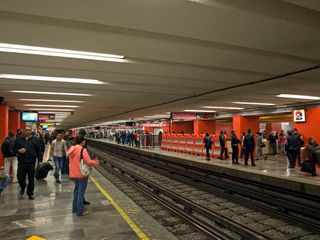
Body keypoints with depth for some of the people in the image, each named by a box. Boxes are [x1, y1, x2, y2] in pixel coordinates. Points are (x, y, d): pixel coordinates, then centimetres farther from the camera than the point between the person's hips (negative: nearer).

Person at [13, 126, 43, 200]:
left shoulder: (35, 139, 3)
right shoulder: (18, 139, 4)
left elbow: (39, 151, 5)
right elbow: (14, 148, 10)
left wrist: (40, 160, 0)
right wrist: (19, 150, -11)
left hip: (31, 163, 0)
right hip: (21, 162, 1)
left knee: (31, 179, 6)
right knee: (20, 178, 4)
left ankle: (30, 193, 22)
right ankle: (23, 188, 36)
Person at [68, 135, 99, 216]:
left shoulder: (71, 149, 4)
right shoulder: (82, 150, -20)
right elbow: (89, 162, -22)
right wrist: (95, 163, -3)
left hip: (74, 174, 8)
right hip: (82, 174, -7)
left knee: (76, 190, 23)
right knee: (81, 192, 2)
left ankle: (75, 208, 33)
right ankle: (80, 211, 10)